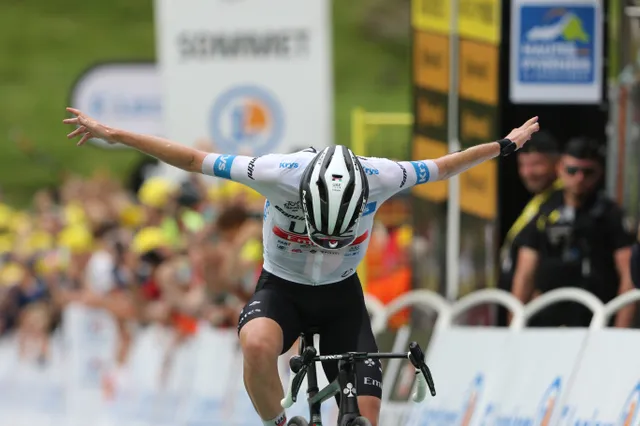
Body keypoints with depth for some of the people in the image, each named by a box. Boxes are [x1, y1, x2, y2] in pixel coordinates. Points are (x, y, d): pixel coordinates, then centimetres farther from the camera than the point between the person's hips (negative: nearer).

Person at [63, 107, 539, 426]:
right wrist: (111, 134, -19)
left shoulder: (378, 178, -26)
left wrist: (505, 145, 5)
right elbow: (192, 159, -22)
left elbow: (442, 166, -7)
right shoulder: (278, 173, -31)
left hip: (341, 295, 2)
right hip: (281, 289, -2)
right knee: (257, 345, -37)